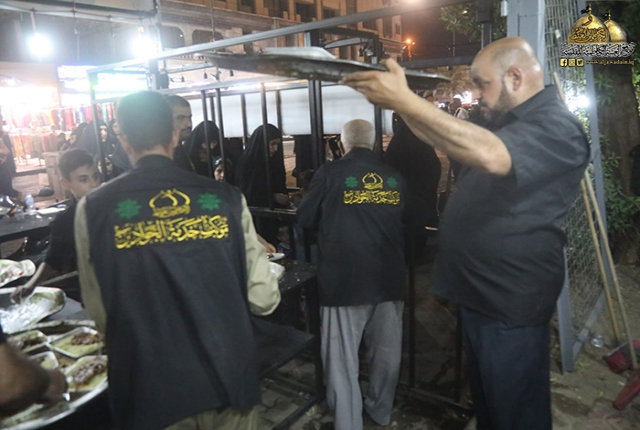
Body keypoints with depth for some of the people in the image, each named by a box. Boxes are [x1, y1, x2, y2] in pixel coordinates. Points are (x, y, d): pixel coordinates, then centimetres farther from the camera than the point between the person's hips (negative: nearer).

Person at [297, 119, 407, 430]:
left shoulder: (329, 173, -6)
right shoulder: (395, 177, 4)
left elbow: (305, 219, 3)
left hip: (344, 278, -4)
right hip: (389, 276, 4)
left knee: (342, 357, 7)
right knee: (386, 352, 19)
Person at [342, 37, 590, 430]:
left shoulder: (555, 126, -19)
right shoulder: (506, 122, 13)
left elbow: (490, 156, -39)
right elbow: (443, 139, 17)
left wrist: (404, 99, -38)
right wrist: (401, 103, 1)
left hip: (511, 301, -9)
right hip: (479, 291, 9)